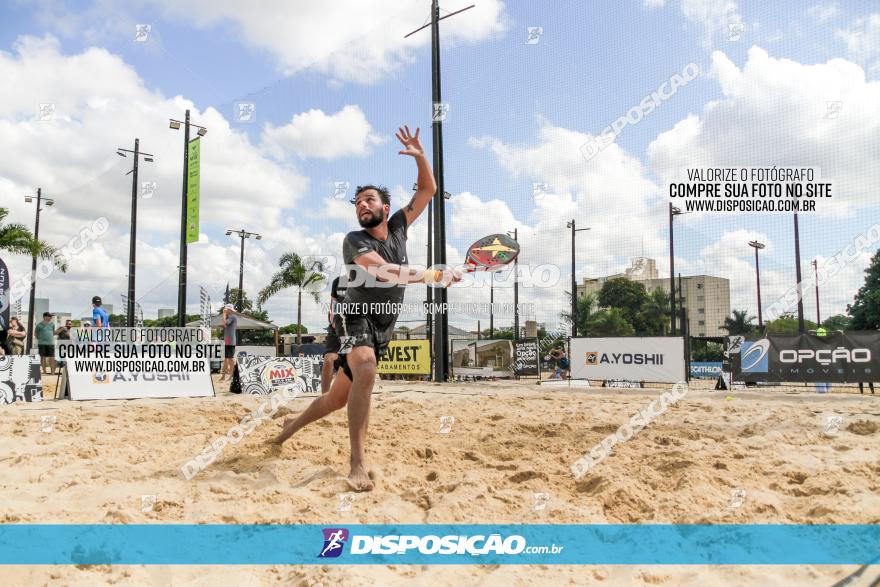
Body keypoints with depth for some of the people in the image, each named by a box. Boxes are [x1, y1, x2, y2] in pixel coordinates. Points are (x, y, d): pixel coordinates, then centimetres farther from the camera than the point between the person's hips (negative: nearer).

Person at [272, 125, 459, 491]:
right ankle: (358, 460, -30)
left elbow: (428, 190, 5)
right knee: (365, 372, -36)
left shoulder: (398, 226, 5)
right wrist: (434, 276, -24)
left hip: (383, 328, 6)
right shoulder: (354, 240, -11)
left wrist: (420, 156, -9)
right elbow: (386, 272, -26)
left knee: (339, 397, 11)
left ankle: (293, 425, 38)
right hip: (358, 320, -6)